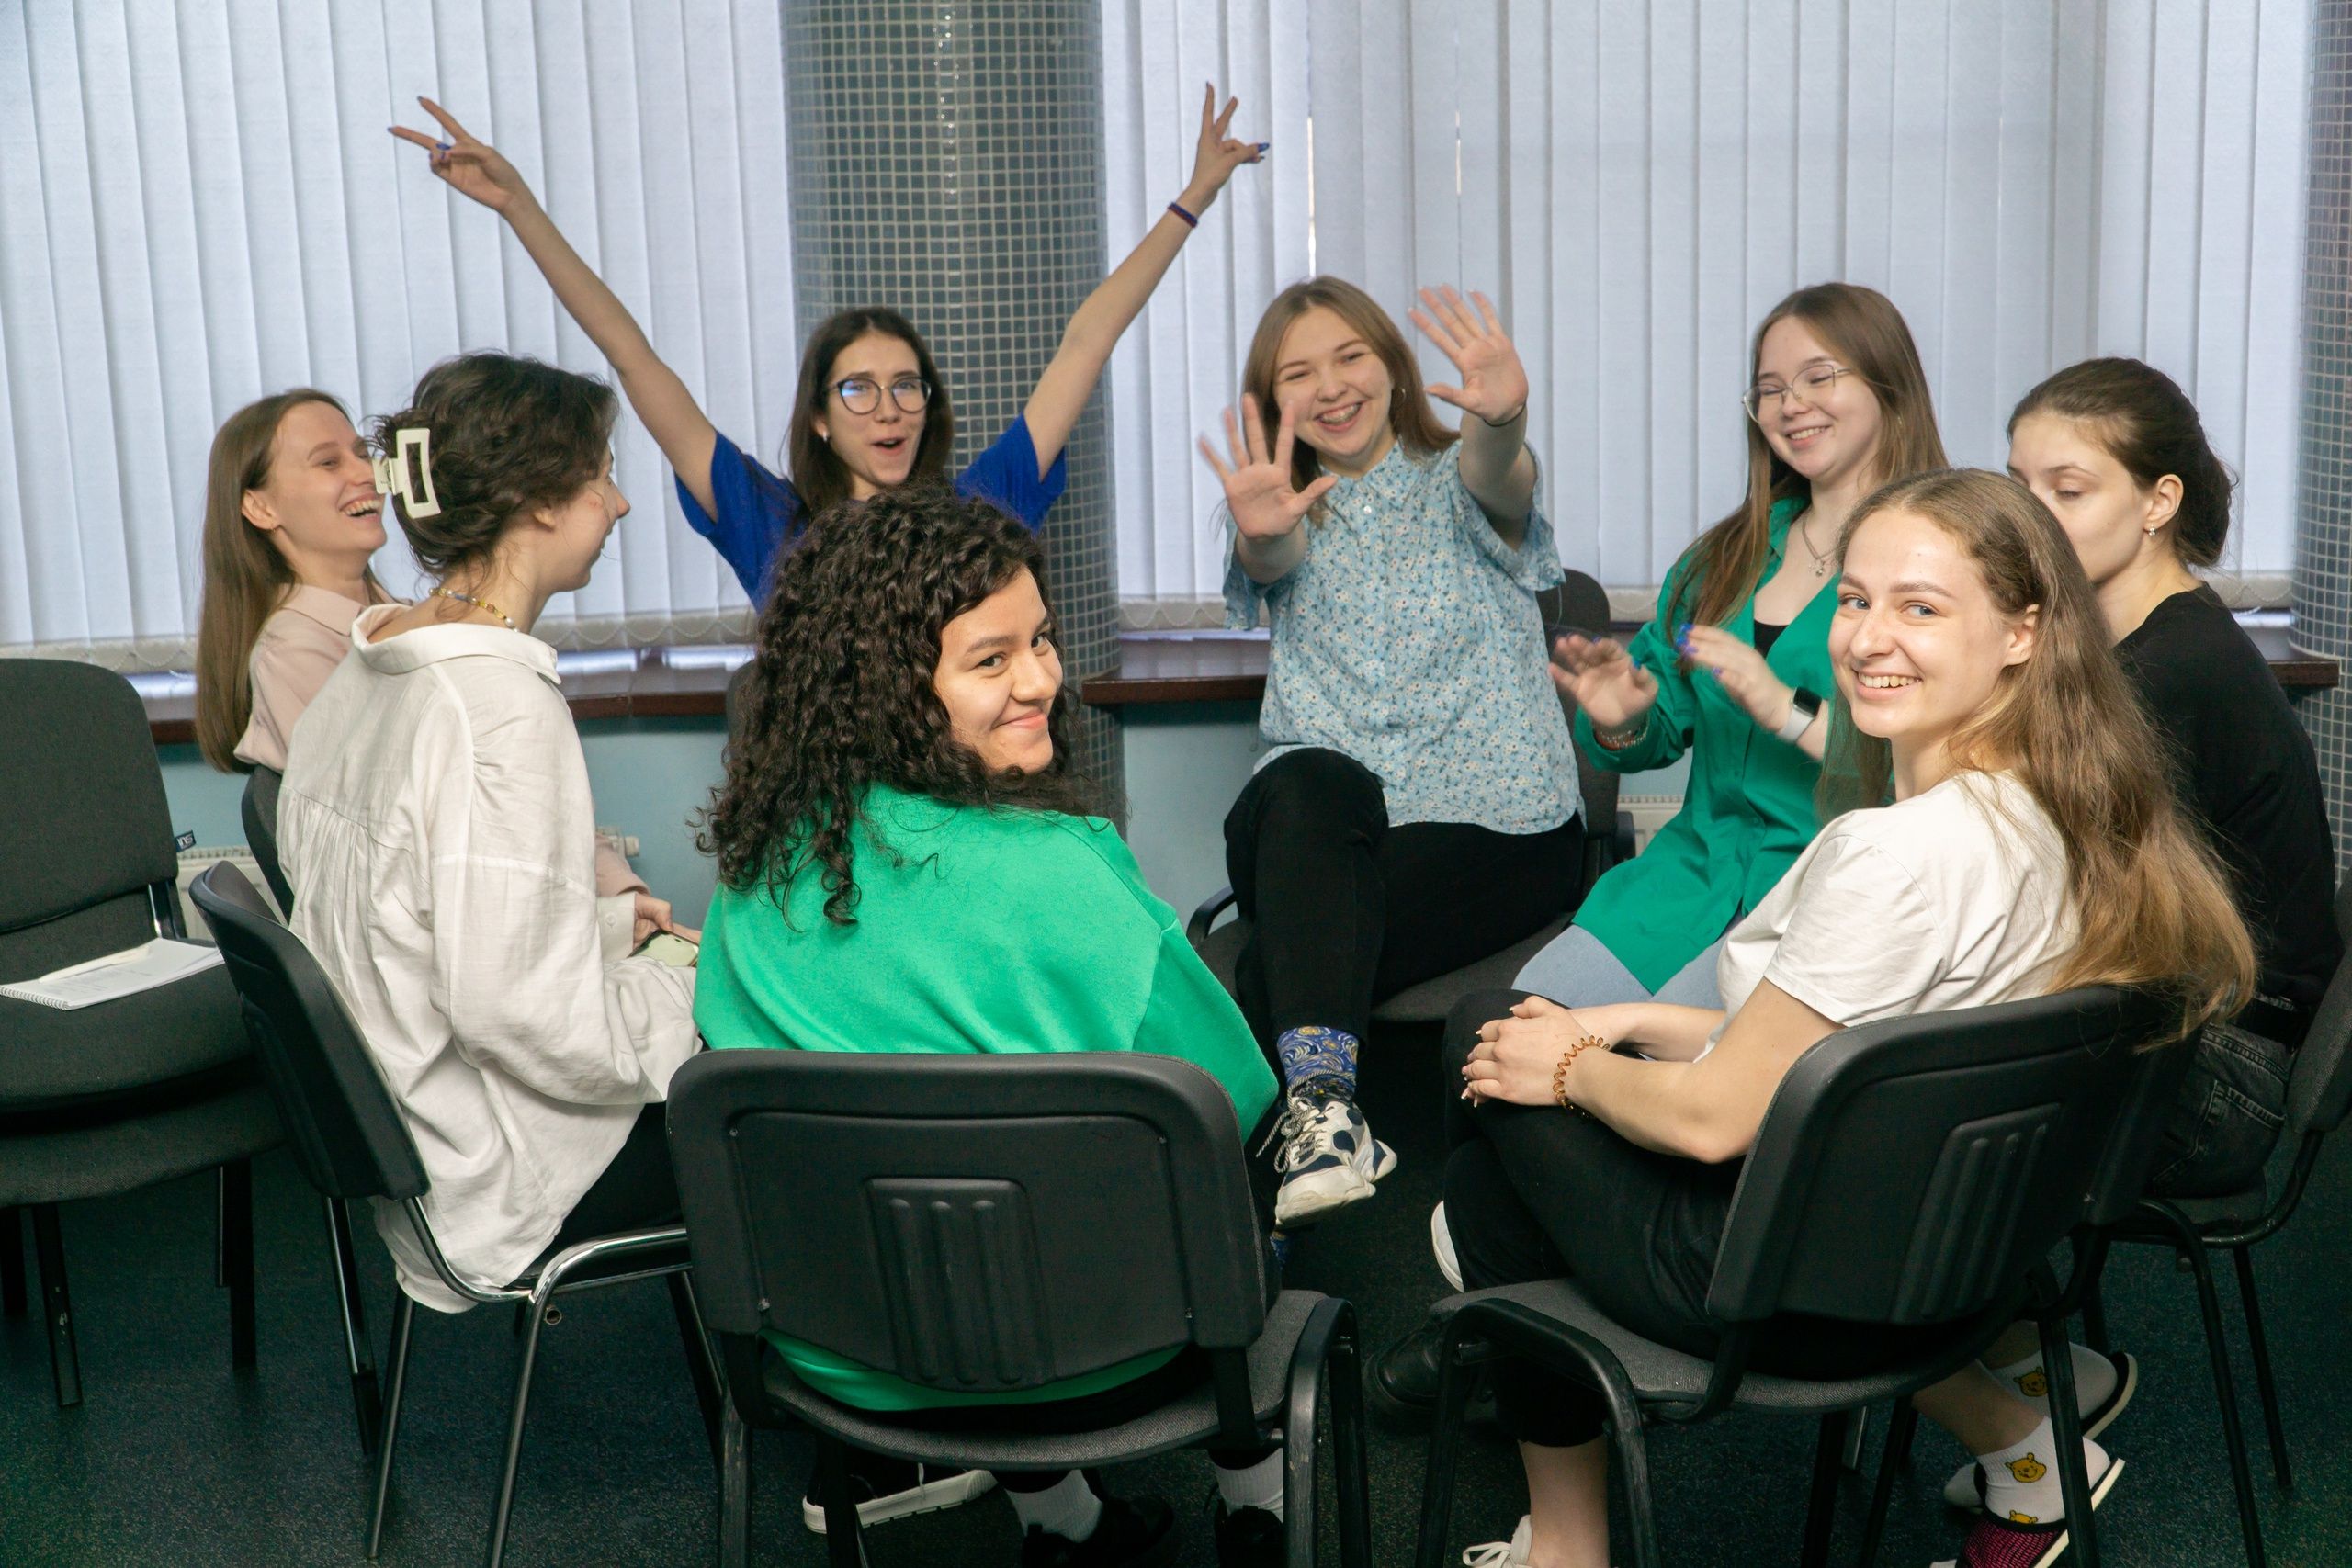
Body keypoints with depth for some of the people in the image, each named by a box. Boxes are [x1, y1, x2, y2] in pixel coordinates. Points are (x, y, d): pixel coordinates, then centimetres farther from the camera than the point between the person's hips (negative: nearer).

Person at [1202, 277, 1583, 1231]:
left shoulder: (1455, 483, 9)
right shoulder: (1291, 520, 16)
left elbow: (1499, 475, -18)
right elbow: (1270, 562, -9)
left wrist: (1502, 417, -44)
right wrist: (1259, 531, -37)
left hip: (1492, 823, -2)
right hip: (1313, 830, 2)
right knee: (1308, 783, -37)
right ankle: (1324, 1108, -45)